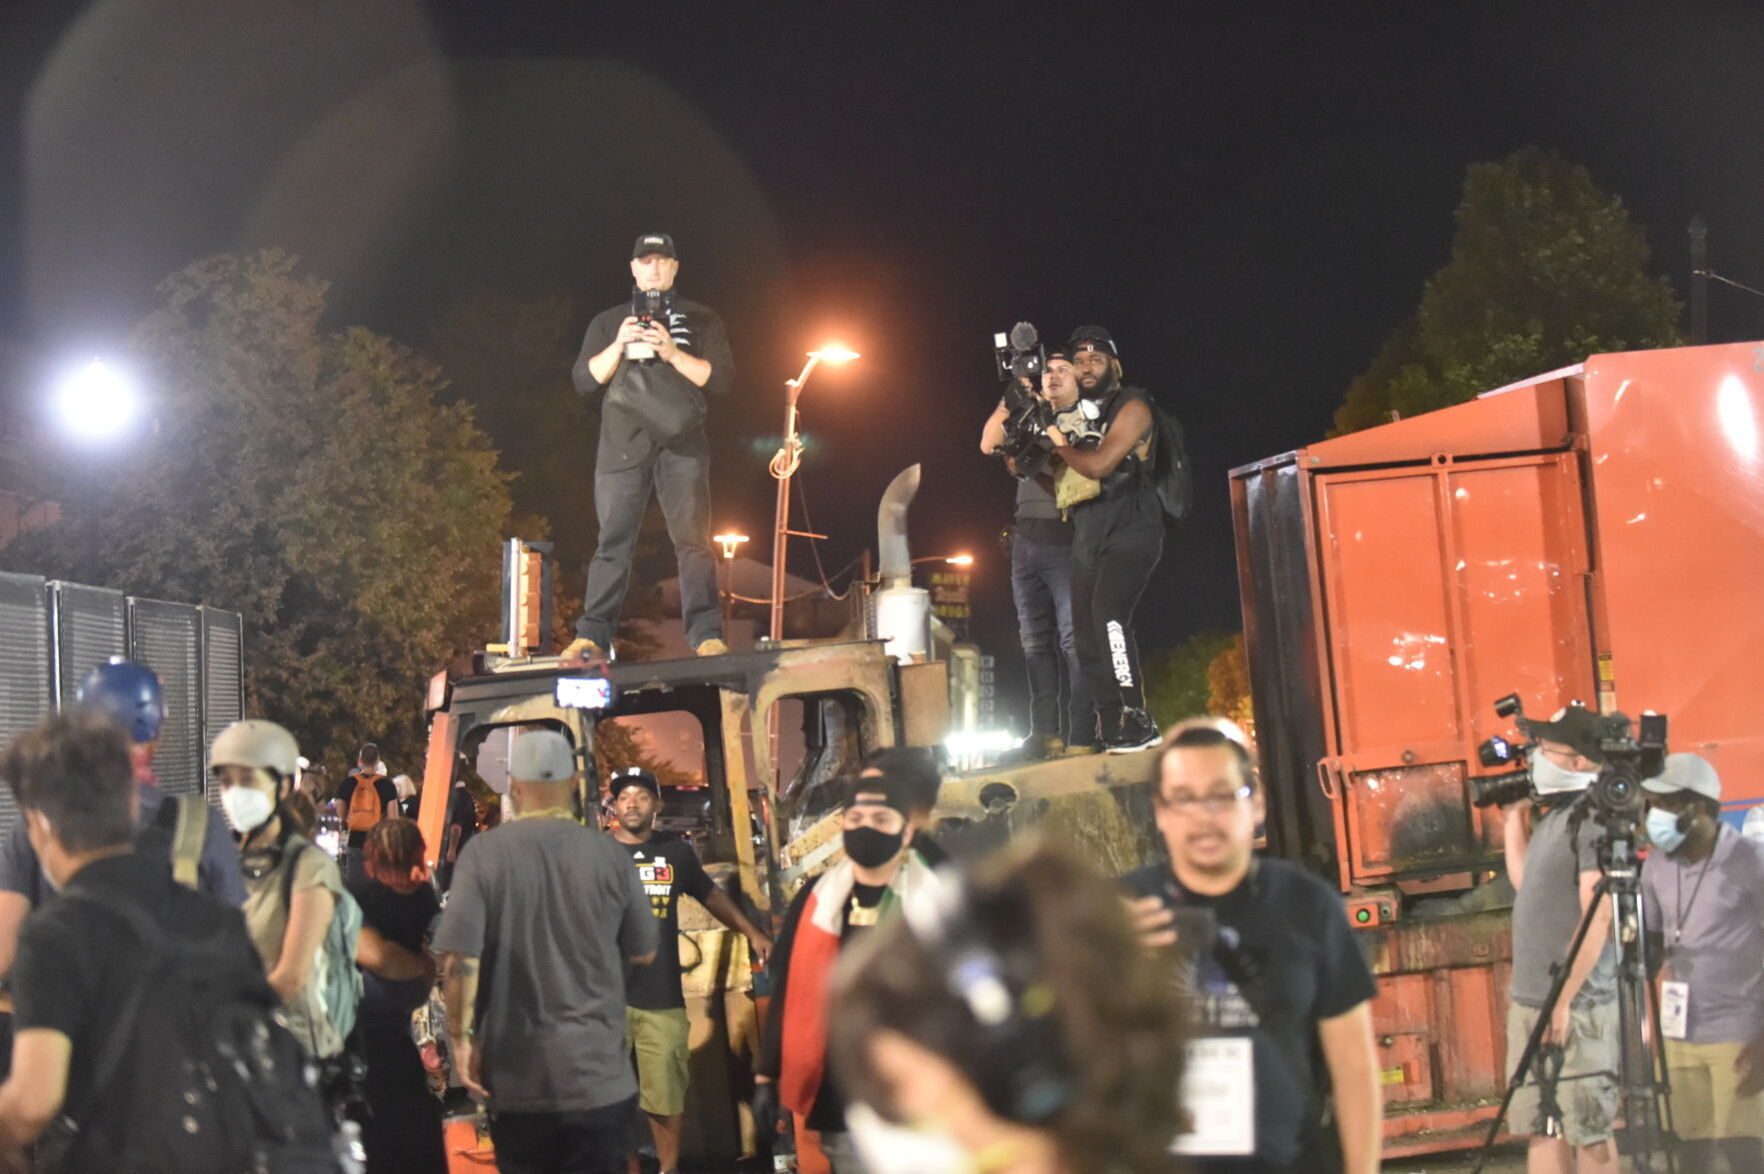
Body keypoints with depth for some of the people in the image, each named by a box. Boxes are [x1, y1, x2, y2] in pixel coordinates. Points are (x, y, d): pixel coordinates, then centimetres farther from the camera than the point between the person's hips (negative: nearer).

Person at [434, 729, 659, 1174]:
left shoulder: (484, 852, -7)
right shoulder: (609, 855, -3)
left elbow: (458, 957, -13)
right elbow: (643, 953, 9)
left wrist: (462, 1036, -3)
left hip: (517, 1075, 0)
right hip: (598, 1073, 0)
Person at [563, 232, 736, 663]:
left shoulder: (701, 320, 15)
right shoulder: (608, 321, 20)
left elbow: (721, 377, 3)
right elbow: (584, 380, 10)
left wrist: (672, 353, -9)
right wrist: (619, 347, -7)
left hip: (681, 443, -1)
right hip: (622, 444, 1)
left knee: (693, 540, -9)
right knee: (613, 542, -5)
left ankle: (707, 636, -13)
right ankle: (592, 638, -7)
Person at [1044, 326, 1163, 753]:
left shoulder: (1131, 408, -4)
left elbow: (1099, 465, -17)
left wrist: (1061, 445, -2)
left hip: (1129, 532, -8)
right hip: (1089, 537, 8)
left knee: (1108, 613, -25)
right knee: (1086, 630, 3)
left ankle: (1138, 722, -24)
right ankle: (1112, 731, 9)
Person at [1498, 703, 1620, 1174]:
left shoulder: (1592, 822, -15)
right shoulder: (1554, 816, 12)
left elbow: (1598, 919, -20)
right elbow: (1526, 886, 26)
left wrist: (1564, 999, -20)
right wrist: (1514, 819, 20)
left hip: (1575, 1006, -9)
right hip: (1531, 1001, 9)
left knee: (1587, 1130, -1)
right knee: (1542, 1126, 11)